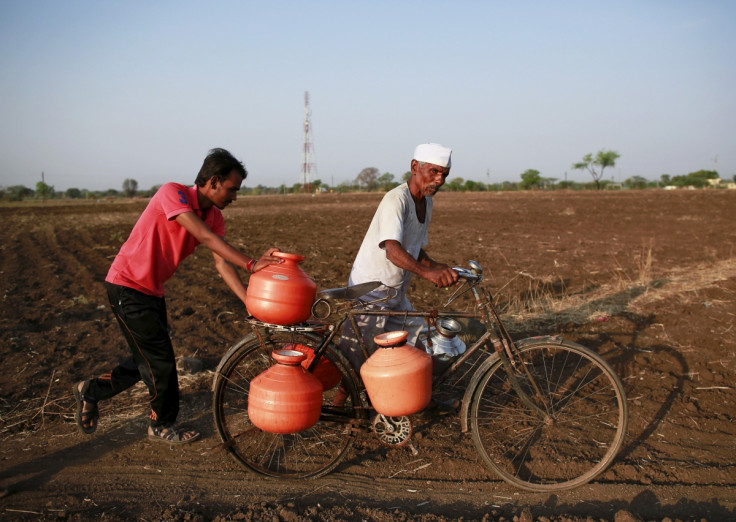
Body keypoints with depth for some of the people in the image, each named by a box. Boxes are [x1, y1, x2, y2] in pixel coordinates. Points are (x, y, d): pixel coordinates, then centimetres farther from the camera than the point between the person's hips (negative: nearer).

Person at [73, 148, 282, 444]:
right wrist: (250, 264, -42)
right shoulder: (173, 193, -24)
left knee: (148, 359, 16)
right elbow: (205, 237, -36)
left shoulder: (214, 216, -1)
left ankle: (91, 392, 35)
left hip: (152, 291, 9)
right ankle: (162, 425, 18)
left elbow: (222, 264, -9)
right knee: (160, 359, -3)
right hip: (128, 286, -8)